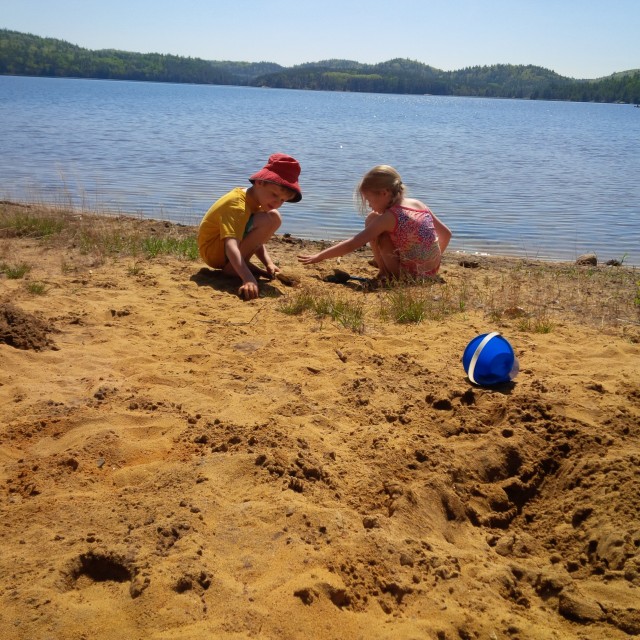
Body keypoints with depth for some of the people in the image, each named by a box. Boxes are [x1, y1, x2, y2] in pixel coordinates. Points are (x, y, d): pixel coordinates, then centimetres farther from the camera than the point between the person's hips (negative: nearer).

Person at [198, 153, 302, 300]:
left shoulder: (254, 203, 5)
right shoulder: (237, 205, -27)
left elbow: (256, 240, 6)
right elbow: (231, 246, -41)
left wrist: (268, 263, -10)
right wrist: (248, 278, -53)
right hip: (214, 251, -10)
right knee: (272, 219, -24)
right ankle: (232, 267, -15)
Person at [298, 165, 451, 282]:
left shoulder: (388, 217, -17)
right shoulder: (420, 204, 2)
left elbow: (351, 245, -19)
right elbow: (446, 233, 12)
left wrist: (319, 256, -11)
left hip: (409, 275, -8)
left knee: (372, 220, -4)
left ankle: (384, 273, 4)